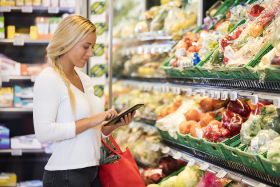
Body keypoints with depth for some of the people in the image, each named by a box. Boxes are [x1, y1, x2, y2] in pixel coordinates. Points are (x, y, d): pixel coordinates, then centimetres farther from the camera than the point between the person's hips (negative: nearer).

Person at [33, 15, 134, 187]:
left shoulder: (85, 79, 12)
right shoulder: (48, 80, -11)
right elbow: (44, 132, -22)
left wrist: (115, 124, 1)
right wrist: (91, 121, -21)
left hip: (92, 171, 7)